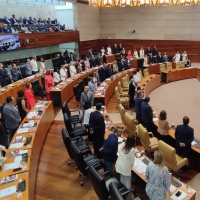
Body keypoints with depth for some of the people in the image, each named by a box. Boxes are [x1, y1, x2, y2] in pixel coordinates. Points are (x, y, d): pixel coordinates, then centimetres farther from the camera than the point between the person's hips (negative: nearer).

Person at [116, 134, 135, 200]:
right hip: (126, 168, -6)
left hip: (119, 166, 6)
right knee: (127, 184, 13)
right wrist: (131, 167, 6)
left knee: (122, 181, 27)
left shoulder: (122, 145, -9)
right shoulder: (132, 150, -25)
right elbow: (132, 161, -15)